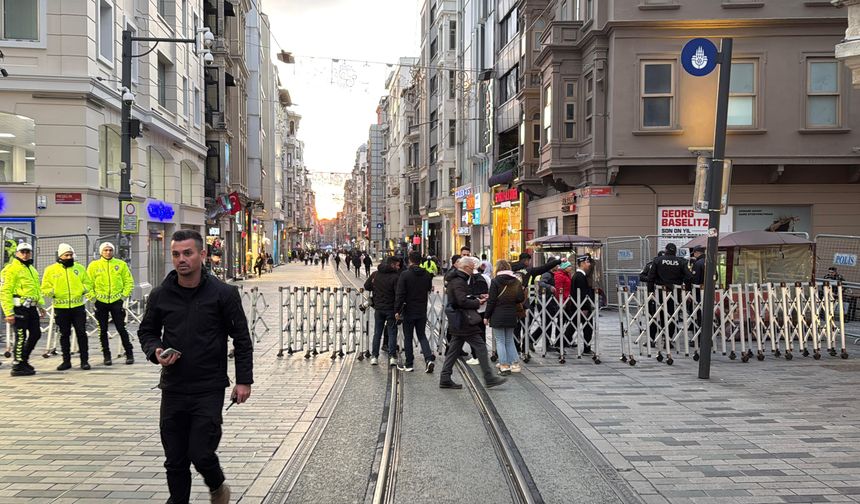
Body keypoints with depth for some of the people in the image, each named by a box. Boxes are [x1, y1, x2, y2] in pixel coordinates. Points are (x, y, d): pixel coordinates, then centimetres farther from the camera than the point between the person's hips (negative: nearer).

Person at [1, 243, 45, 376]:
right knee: (21, 336, -3)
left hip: (31, 308, 9)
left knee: (36, 334, 12)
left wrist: (41, 305, 22)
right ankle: (18, 366, 6)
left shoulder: (32, 270, 20)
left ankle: (23, 359, 27)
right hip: (19, 307, -9)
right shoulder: (11, 269, -8)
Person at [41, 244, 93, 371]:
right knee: (64, 335, 8)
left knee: (81, 333, -1)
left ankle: (84, 360, 6)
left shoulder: (80, 268, 7)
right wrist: (53, 292, -15)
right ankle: (66, 361, 18)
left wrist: (83, 289, -8)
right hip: (60, 308, 0)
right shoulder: (51, 270, 3)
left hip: (78, 306, 0)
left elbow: (88, 283, 12)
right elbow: (45, 289, 5)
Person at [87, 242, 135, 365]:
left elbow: (129, 281, 7)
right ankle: (106, 355, 15)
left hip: (116, 301, -1)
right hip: (101, 302, 1)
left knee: (121, 328, -2)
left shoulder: (121, 264, 3)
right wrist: (92, 295, -3)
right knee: (103, 330, 6)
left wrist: (124, 294, -2)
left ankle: (129, 354, 6)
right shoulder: (94, 265, 2)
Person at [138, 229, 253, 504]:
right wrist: (155, 352, -7)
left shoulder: (223, 293, -7)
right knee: (175, 460, 9)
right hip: (173, 389, 3)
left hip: (209, 389, -3)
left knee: (201, 453, -6)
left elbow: (241, 338, -1)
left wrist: (244, 380, -4)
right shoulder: (160, 295, 1)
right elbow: (147, 331, 15)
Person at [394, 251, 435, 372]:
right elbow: (429, 289, 14)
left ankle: (409, 364, 12)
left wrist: (397, 310, -9)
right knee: (422, 336, 14)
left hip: (408, 311, -4)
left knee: (408, 338, 8)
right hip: (422, 312, 4)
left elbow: (400, 294, -14)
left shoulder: (405, 275, -13)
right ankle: (429, 358, -5)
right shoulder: (427, 275, 0)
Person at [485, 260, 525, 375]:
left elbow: (491, 301, -12)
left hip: (498, 316, -5)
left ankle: (504, 366, 1)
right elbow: (521, 298, 0)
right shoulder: (516, 281, 2)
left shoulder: (495, 282, -11)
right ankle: (515, 363, 14)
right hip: (511, 316, 5)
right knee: (509, 340, 16)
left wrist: (486, 316, -4)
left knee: (500, 341, 3)